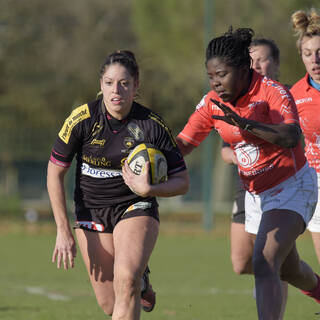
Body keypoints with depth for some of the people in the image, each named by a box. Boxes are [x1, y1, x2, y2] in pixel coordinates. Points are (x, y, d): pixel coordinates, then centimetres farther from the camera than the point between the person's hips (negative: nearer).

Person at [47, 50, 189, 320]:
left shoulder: (152, 125, -14)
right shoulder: (83, 119, -14)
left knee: (126, 280, -29)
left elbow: (182, 182, -7)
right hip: (92, 213, 1)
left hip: (137, 208, -1)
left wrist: (148, 190, -27)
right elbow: (55, 172, -5)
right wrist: (63, 231, -8)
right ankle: (140, 280, 36)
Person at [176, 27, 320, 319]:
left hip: (291, 186, -7)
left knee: (264, 266, -23)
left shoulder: (272, 92, -21)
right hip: (256, 193, 7)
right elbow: (183, 144, -2)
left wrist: (244, 123, -47)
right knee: (288, 269, 21)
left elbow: (291, 137, -36)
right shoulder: (212, 103, -4)